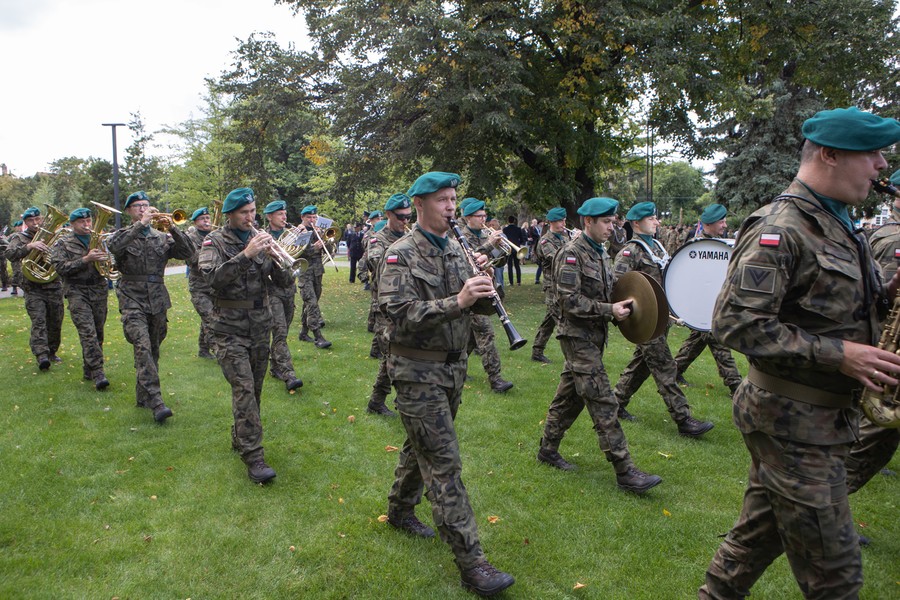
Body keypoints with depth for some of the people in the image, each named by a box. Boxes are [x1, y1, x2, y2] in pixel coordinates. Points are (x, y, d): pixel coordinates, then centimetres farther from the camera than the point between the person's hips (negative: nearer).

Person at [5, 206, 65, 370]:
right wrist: (30, 246, -31)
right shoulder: (20, 238, 4)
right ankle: (42, 356, -23)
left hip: (54, 286, 3)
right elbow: (10, 254, -14)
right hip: (33, 289, -3)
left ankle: (52, 352, 24)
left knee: (55, 323, 9)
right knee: (38, 321, -15)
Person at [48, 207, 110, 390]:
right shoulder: (63, 244, 3)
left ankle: (89, 370, 21)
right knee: (88, 332, -15)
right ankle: (97, 373, -17)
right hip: (77, 291, -4)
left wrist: (104, 258, -9)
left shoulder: (99, 239, 14)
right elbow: (60, 267, -8)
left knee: (98, 333, 8)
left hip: (100, 290, 4)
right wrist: (85, 260, -18)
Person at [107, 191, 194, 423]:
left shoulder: (162, 237, 10)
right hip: (132, 299, -4)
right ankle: (156, 402, -24)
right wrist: (140, 224, -22)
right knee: (143, 347, -18)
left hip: (157, 299, 4)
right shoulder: (123, 235, 3)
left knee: (153, 350, 11)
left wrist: (172, 229, -15)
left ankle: (143, 396, 27)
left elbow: (188, 252, -3)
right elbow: (113, 246, -21)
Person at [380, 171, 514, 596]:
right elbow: (401, 315, -24)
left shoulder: (457, 251, 7)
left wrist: (484, 287, -15)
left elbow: (483, 307, 7)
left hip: (453, 367, 7)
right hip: (417, 372, -7)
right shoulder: (401, 254, -13)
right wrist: (457, 301, -32)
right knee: (445, 464, -6)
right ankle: (471, 564, -2)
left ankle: (400, 510, 44)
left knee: (422, 446, 22)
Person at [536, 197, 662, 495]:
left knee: (569, 397, 16)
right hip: (578, 336, -9)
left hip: (594, 336, 9)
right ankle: (625, 472, -4)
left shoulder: (601, 253, 14)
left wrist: (619, 307, 3)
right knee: (603, 404, -8)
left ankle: (548, 450, 30)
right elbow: (569, 300, -20)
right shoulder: (571, 253, -14)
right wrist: (610, 310, -21)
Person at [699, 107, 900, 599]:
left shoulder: (838, 224, 12)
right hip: (793, 424, -9)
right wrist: (837, 354, -23)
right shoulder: (780, 228, -19)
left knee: (761, 532, 22)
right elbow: (734, 322, -25)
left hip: (825, 413, 9)